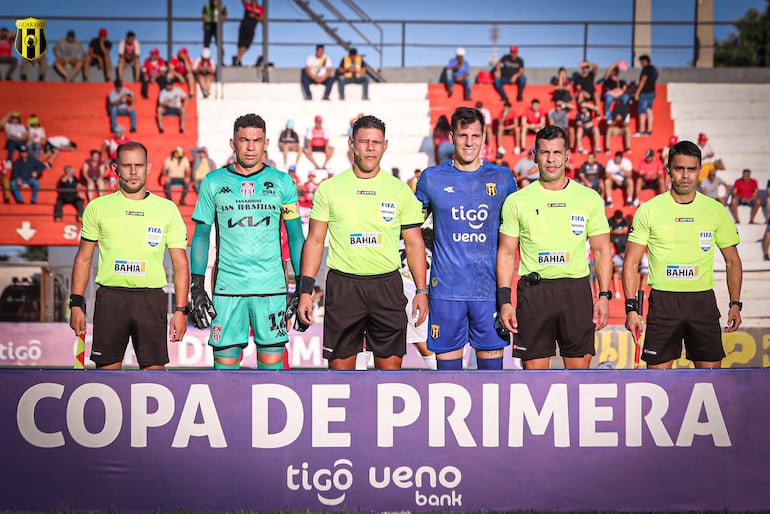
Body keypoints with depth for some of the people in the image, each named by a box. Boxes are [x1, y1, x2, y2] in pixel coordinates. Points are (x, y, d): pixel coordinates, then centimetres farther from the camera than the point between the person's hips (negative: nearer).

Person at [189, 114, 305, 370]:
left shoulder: (282, 182, 6)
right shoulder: (213, 182, 6)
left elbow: (296, 236, 10)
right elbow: (201, 235, 9)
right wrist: (197, 287, 2)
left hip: (271, 287, 0)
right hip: (227, 287, 0)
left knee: (272, 362, -1)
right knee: (225, 360, -1)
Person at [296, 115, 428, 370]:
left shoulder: (400, 190, 5)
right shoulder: (330, 188, 3)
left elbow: (414, 243, 8)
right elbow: (315, 241, 5)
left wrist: (421, 291, 0)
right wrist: (305, 291, -2)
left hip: (387, 285, 0)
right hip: (342, 285, 0)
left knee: (390, 364, 2)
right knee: (340, 365, 4)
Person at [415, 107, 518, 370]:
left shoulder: (502, 178, 6)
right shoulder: (431, 178, 5)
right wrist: (435, 239, 4)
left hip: (490, 288, 1)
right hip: (447, 289, 0)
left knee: (492, 361, 2)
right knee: (448, 361, 2)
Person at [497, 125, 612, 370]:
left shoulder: (590, 198, 6)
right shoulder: (517, 201, 4)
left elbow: (602, 250, 9)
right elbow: (507, 253, 6)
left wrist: (604, 296, 0)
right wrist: (504, 300, -3)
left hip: (577, 291, 1)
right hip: (533, 291, -1)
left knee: (579, 366, 2)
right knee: (534, 368, 1)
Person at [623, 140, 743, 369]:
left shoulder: (716, 210, 5)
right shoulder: (649, 210, 0)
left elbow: (733, 261, 12)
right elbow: (631, 264, 1)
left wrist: (735, 303, 1)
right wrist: (631, 308, -7)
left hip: (703, 300, 1)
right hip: (663, 300, -1)